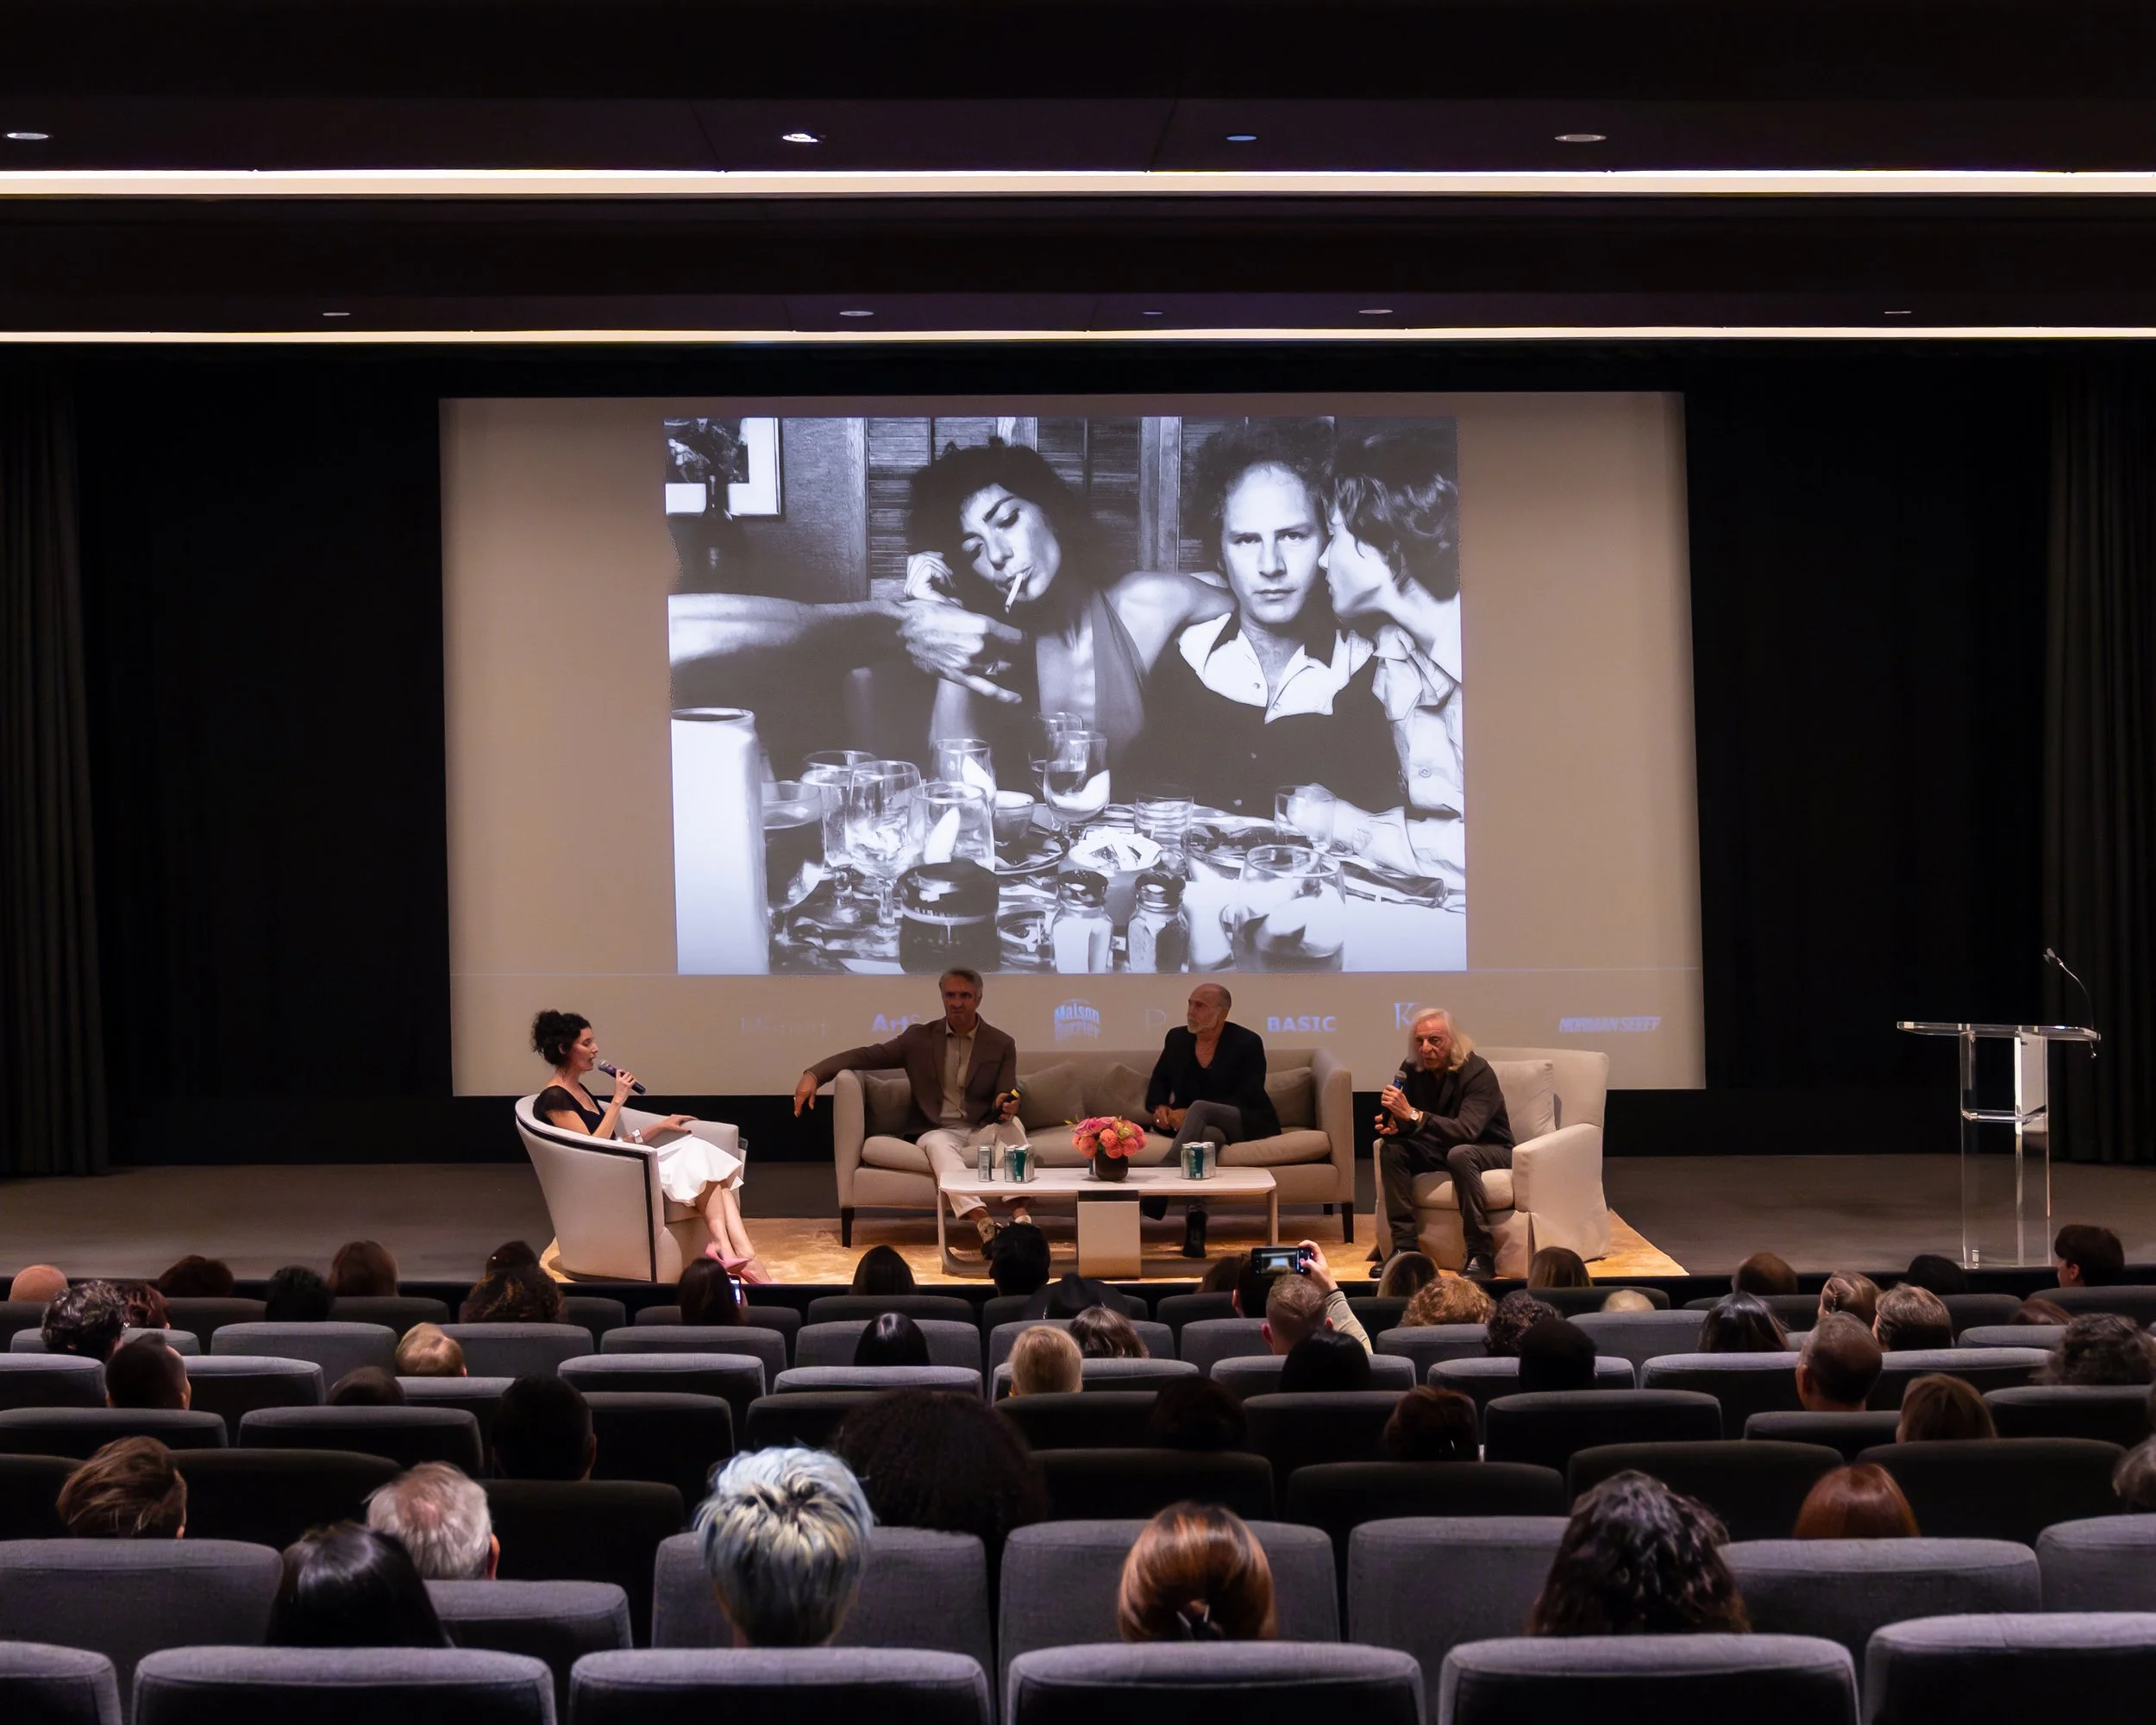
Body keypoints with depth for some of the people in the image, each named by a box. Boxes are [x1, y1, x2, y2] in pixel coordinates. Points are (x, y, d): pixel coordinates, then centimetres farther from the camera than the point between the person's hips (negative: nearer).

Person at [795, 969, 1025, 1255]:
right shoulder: (920, 1037, 6)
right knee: (938, 1145, -38)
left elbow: (1006, 1101, -1)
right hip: (936, 1133, 0)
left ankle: (1020, 1217, -45)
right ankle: (984, 1224, -54)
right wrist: (814, 1074, -14)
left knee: (1012, 1123, -34)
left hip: (982, 1134, 0)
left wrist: (1007, 1105, -28)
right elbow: (866, 1056, 1)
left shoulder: (1001, 1044, 5)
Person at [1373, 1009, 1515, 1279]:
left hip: (1490, 1150, -6)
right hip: (1442, 1149, 6)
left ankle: (1481, 1255, -34)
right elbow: (1407, 1121, 1)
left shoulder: (1478, 1072, -23)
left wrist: (1412, 1115, -44)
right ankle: (1404, 1247, -19)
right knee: (1391, 1149, -18)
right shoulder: (1413, 1071, -5)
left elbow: (1466, 1130, -36)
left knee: (1460, 1154, -38)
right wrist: (1393, 1125, -26)